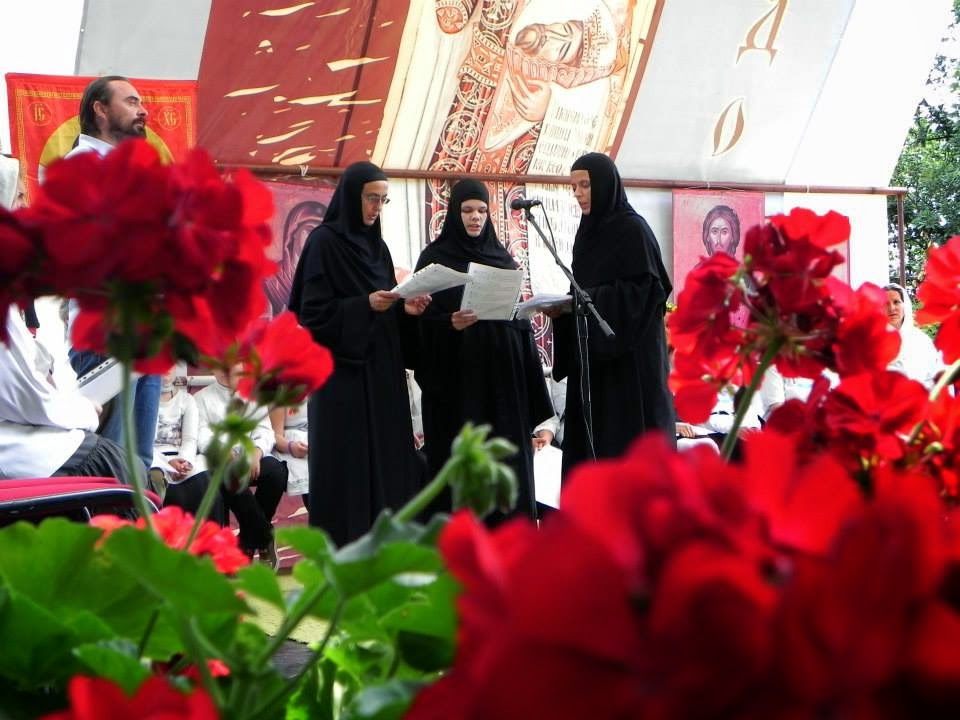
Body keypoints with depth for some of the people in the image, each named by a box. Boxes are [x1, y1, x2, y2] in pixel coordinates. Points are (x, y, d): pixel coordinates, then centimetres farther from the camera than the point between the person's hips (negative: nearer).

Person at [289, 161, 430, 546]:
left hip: (381, 369, 7)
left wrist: (404, 308, -4)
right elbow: (313, 311, -13)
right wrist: (365, 305, -21)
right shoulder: (324, 242, -7)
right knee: (346, 460, -5)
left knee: (385, 454, 7)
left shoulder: (376, 244, 14)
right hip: (341, 370, -7)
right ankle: (342, 549, 1)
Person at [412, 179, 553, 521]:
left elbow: (518, 312, 14)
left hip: (503, 374, 4)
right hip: (458, 375, -4)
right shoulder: (436, 257, 2)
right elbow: (423, 318, -3)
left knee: (505, 453, 2)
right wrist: (451, 323, -24)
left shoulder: (501, 256, 13)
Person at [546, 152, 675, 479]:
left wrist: (584, 300, -20)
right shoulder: (588, 231, 15)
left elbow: (643, 290, -15)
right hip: (592, 354, 8)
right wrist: (563, 306, -1)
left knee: (630, 440, -7)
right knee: (587, 439, 4)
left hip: (629, 356, -8)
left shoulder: (633, 229, -8)